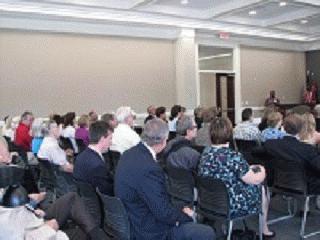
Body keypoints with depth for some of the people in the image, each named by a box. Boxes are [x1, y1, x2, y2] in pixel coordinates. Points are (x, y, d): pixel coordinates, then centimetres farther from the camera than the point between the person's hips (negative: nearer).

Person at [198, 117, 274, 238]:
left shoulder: (206, 152, -5)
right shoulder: (233, 156, -27)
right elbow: (256, 180, -16)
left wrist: (248, 168, 15)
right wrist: (262, 171, 5)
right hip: (230, 207, -6)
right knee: (261, 189, 20)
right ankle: (264, 229, 37)